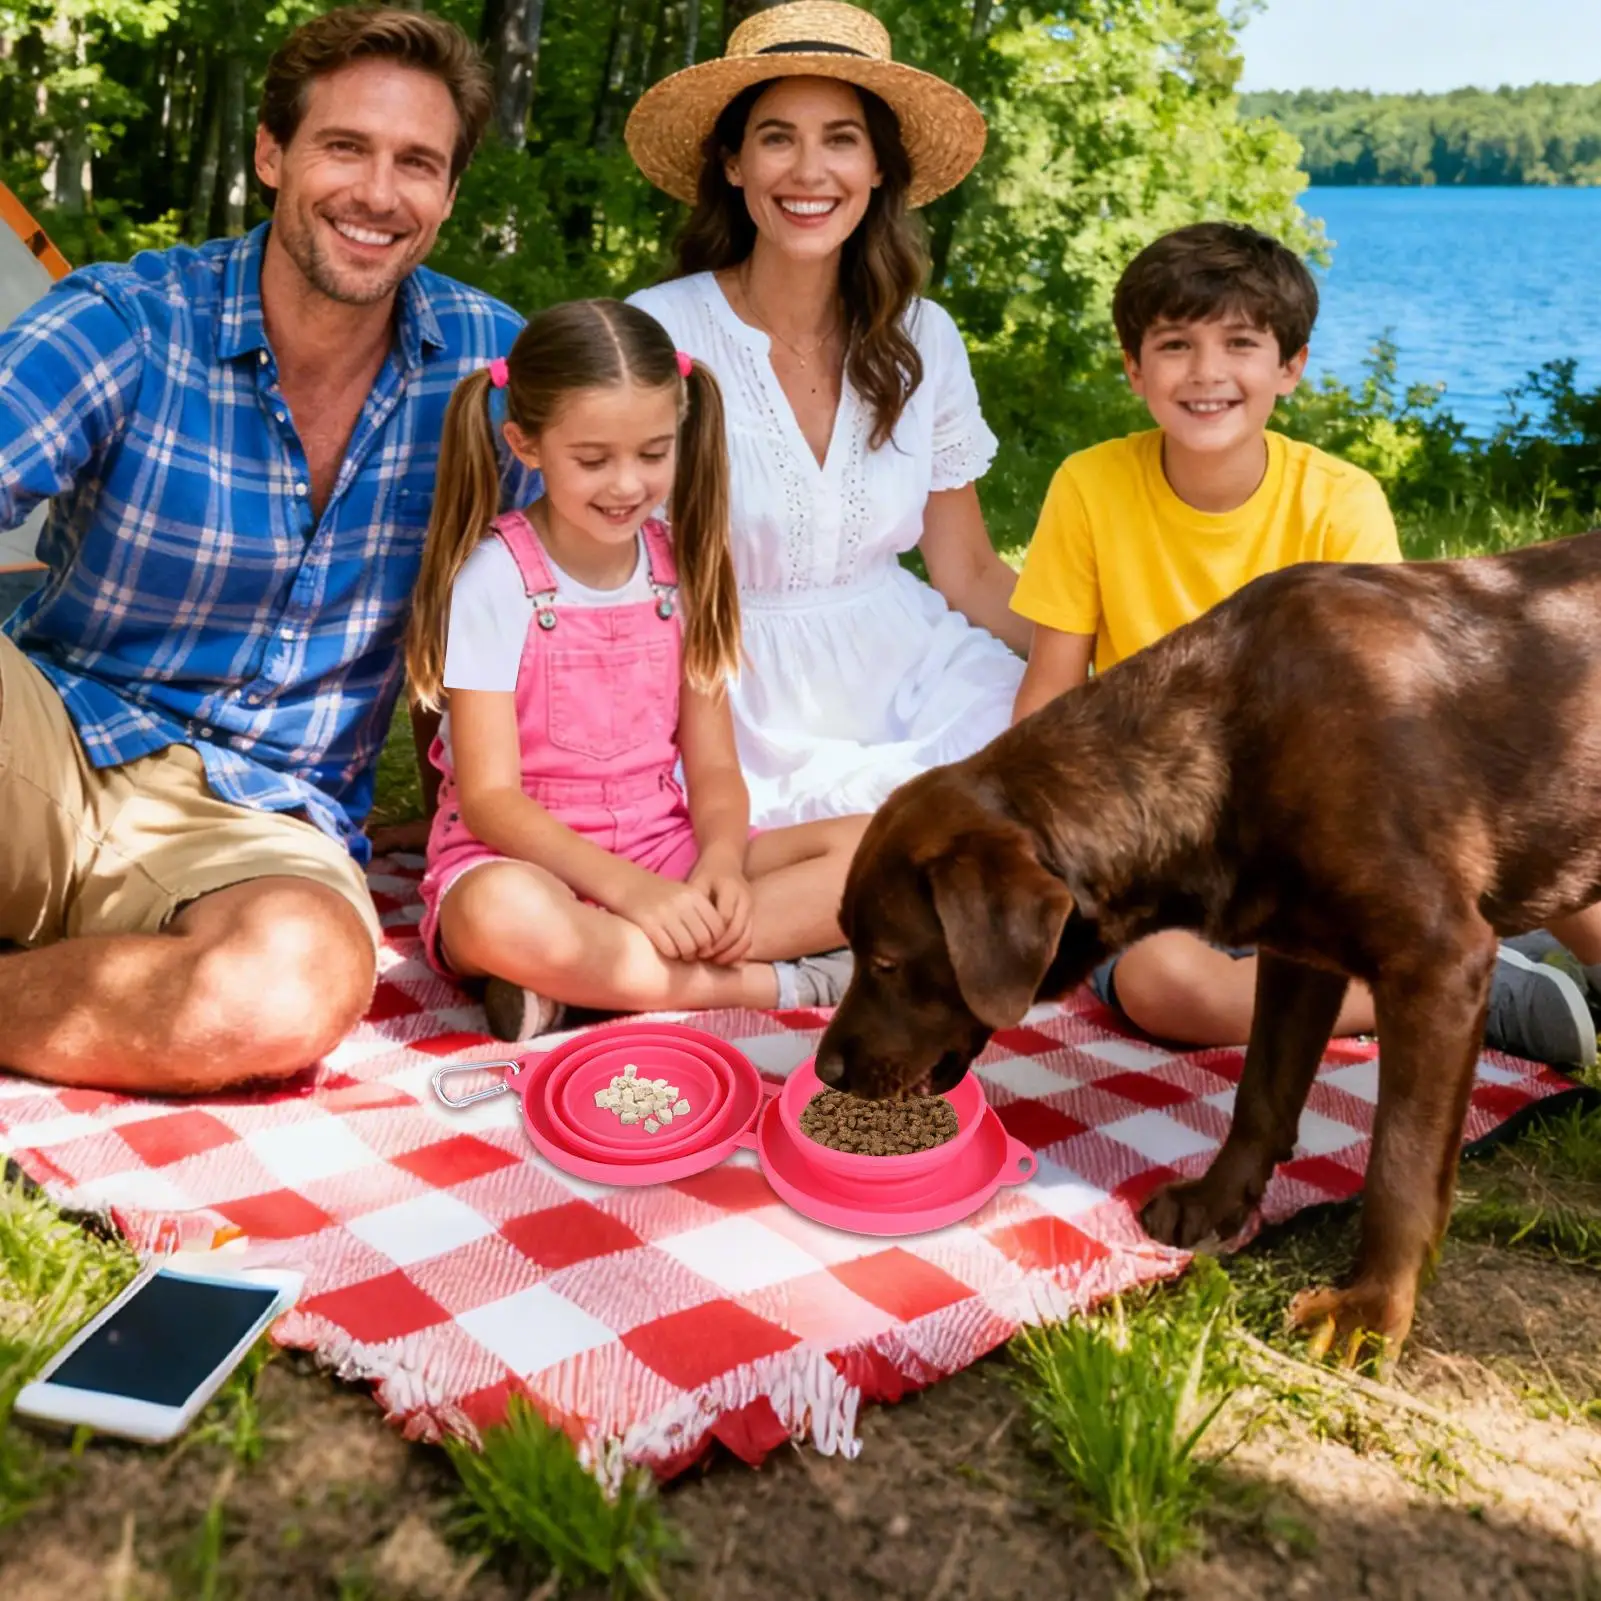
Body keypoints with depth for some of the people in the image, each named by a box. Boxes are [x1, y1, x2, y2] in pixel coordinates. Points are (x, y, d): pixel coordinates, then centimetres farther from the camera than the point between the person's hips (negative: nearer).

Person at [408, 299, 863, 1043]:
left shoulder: (683, 564, 4)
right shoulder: (496, 577, -10)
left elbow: (713, 767, 3)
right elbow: (489, 798, -14)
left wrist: (722, 861, -20)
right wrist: (627, 888, -28)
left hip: (669, 856, 5)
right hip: (528, 859, -4)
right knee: (504, 913, -41)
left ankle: (582, 983, -24)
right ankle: (767, 985, -22)